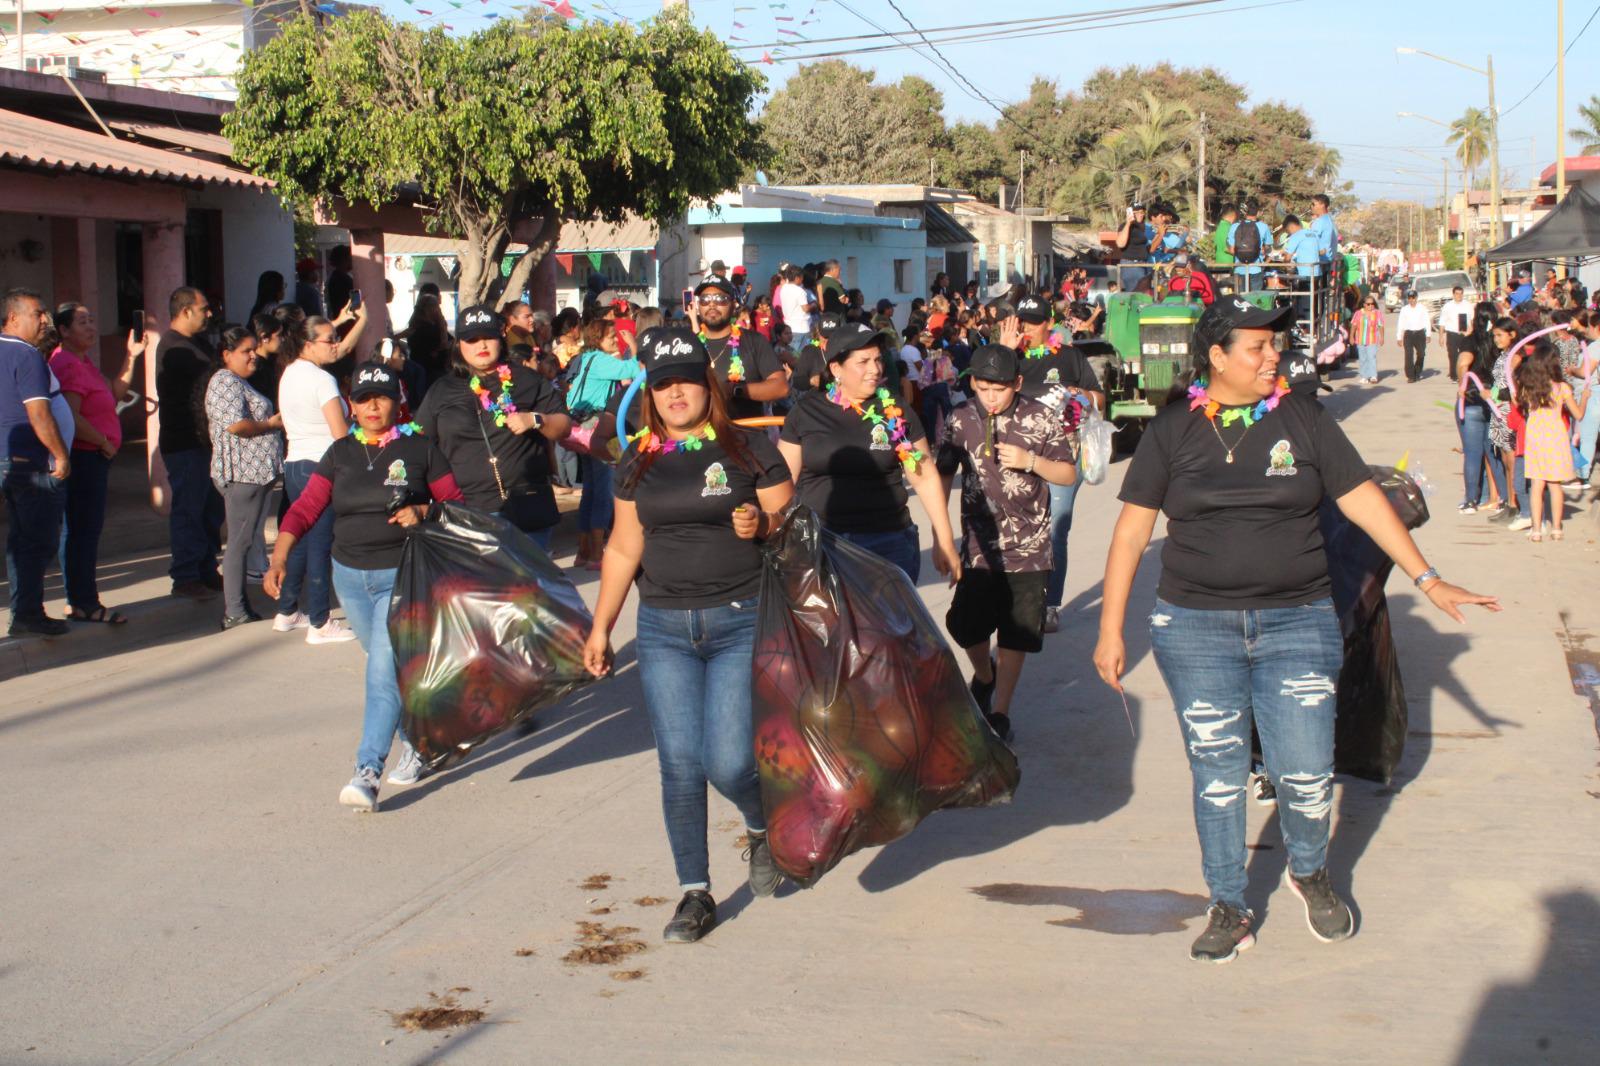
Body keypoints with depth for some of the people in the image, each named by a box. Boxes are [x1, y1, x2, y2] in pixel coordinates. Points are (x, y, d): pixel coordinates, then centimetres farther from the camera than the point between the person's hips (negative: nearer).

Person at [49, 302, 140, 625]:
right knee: (82, 531, -8)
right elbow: (71, 417, -24)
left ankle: (79, 600, 20)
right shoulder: (67, 364, -16)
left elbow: (114, 393, 21)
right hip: (83, 457, -11)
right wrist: (104, 442, -14)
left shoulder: (83, 362, 18)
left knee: (84, 531, 14)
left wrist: (130, 357, 14)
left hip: (95, 457, 11)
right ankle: (83, 603, -5)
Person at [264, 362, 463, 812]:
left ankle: (368, 770, -19)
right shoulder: (340, 454, 5)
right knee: (386, 661, 17)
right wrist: (279, 558, -13)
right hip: (350, 574, 5)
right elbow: (305, 508, -1)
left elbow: (455, 501, 1)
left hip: (404, 575, -5)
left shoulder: (419, 448, -4)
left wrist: (423, 512, -19)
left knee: (385, 668, -15)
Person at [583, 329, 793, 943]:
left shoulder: (748, 449, 0)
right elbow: (624, 549, 18)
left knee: (728, 762, -9)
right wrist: (600, 628, 17)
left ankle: (762, 827, 25)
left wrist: (762, 524, -18)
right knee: (679, 764, -1)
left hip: (740, 621, -3)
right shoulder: (641, 462, 11)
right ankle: (695, 893, 9)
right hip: (663, 627, 3)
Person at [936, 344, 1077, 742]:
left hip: (1028, 548, -1)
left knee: (1016, 635, 3)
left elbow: (1068, 474, 2)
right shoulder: (960, 421, -2)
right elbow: (943, 477, 5)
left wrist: (1030, 461, -17)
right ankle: (984, 675, 32)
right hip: (979, 545, 1)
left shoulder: (1042, 419, -4)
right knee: (965, 626, -1)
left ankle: (1000, 711, 17)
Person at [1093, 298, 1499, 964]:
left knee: (1306, 774, -3)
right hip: (1196, 629, 0)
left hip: (1298, 625, 0)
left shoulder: (1301, 421, 3)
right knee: (1217, 776, 4)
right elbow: (1131, 530, 3)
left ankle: (1309, 873, 29)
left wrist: (1428, 581, 0)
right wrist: (1111, 629, -1)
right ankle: (1230, 910, 21)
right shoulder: (1172, 431, 1)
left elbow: (1363, 500, 5)